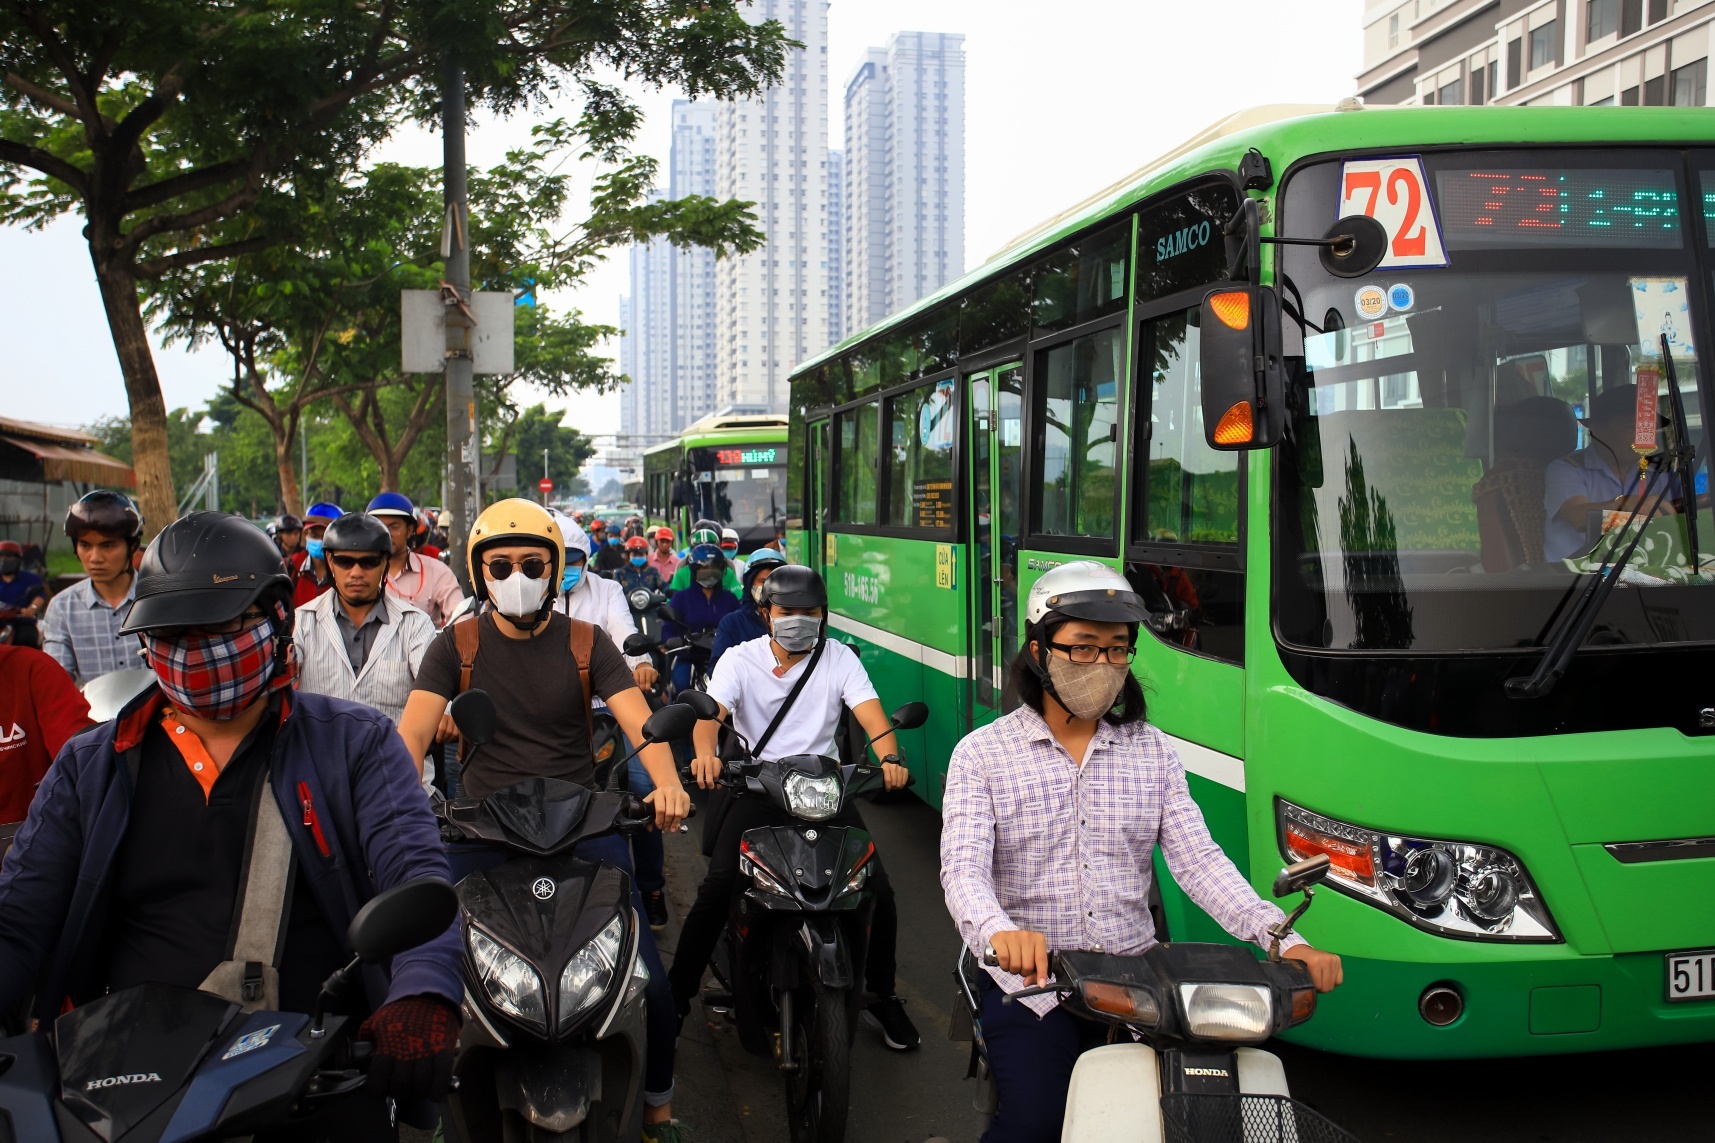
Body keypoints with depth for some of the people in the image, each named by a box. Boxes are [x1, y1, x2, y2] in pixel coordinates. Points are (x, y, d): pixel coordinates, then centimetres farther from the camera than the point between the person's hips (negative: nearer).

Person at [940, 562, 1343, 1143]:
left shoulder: (1151, 751, 9)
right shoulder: (982, 754, -2)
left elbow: (1198, 859, 0)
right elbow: (963, 867, -14)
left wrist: (1285, 940, -15)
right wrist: (999, 932, -38)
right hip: (1032, 984, -3)